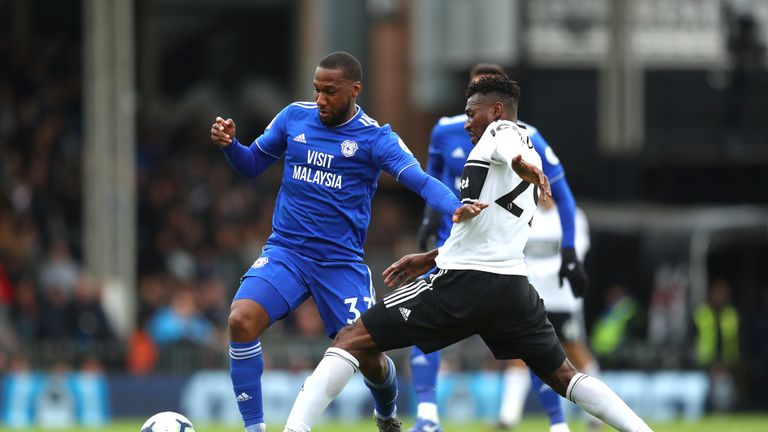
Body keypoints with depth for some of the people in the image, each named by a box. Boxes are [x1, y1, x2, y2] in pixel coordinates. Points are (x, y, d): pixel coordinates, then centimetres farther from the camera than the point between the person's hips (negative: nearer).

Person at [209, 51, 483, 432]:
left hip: (341, 261, -2)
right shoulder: (294, 117, 3)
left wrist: (455, 207, -38)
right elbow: (251, 164, 14)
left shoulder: (375, 138, -6)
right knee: (241, 321, -23)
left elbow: (421, 182, -18)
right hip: (286, 251, 2)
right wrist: (229, 144, -8)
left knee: (369, 356, -1)